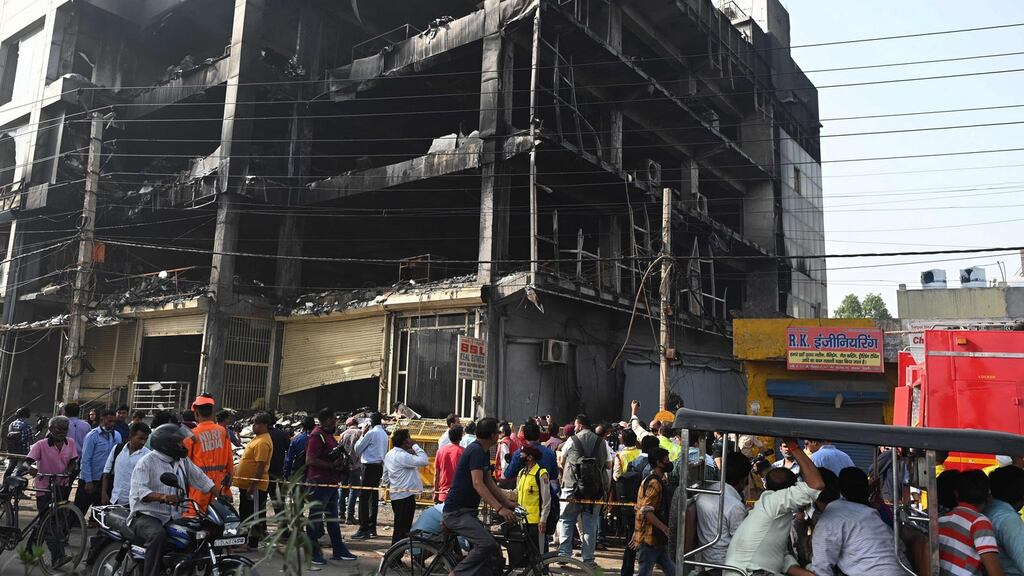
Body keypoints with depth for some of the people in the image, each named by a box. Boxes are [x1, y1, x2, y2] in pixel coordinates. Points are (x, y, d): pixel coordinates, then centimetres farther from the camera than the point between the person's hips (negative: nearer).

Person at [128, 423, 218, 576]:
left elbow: (200, 478, 14)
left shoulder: (183, 461, 12)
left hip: (173, 517, 6)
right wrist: (162, 497, -39)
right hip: (146, 516, -6)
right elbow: (138, 490, -22)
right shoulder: (147, 461, -9)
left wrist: (221, 495, -1)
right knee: (158, 535, -36)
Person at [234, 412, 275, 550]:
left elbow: (261, 466, -26)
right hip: (246, 484, 11)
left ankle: (253, 543, 7)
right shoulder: (258, 438, 13)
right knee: (244, 512, 20)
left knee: (254, 514, -1)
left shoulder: (263, 442, -21)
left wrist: (253, 486, -27)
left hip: (254, 486, -11)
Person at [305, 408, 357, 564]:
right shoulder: (317, 435, -15)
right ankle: (312, 552, 9)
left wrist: (340, 462, 8)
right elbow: (310, 460, -24)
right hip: (319, 483, -10)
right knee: (315, 518, 0)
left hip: (331, 483, 10)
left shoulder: (329, 435, 15)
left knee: (333, 517, 16)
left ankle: (339, 550, 24)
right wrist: (332, 465, -23)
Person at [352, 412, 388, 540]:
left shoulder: (371, 433, -12)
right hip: (380, 466, 9)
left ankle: (364, 530, -12)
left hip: (370, 466, -9)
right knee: (373, 497, 13)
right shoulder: (384, 434, 14)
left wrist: (362, 435, 4)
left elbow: (358, 449, -5)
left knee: (364, 497, -8)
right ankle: (372, 528, 18)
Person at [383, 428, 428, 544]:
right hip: (406, 495, -10)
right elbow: (424, 461, -26)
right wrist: (415, 446, -17)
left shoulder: (389, 454, 11)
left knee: (398, 527, 17)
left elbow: (385, 477, 17)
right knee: (403, 529, -4)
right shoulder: (402, 456, -20)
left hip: (395, 495, 10)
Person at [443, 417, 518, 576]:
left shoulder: (485, 452, 13)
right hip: (456, 512, -10)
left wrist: (507, 503, 7)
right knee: (486, 543, -27)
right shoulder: (476, 450, -17)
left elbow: (489, 483, 16)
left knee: (495, 555, 3)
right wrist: (500, 508, -34)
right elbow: (478, 484, -27)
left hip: (468, 512, 10)